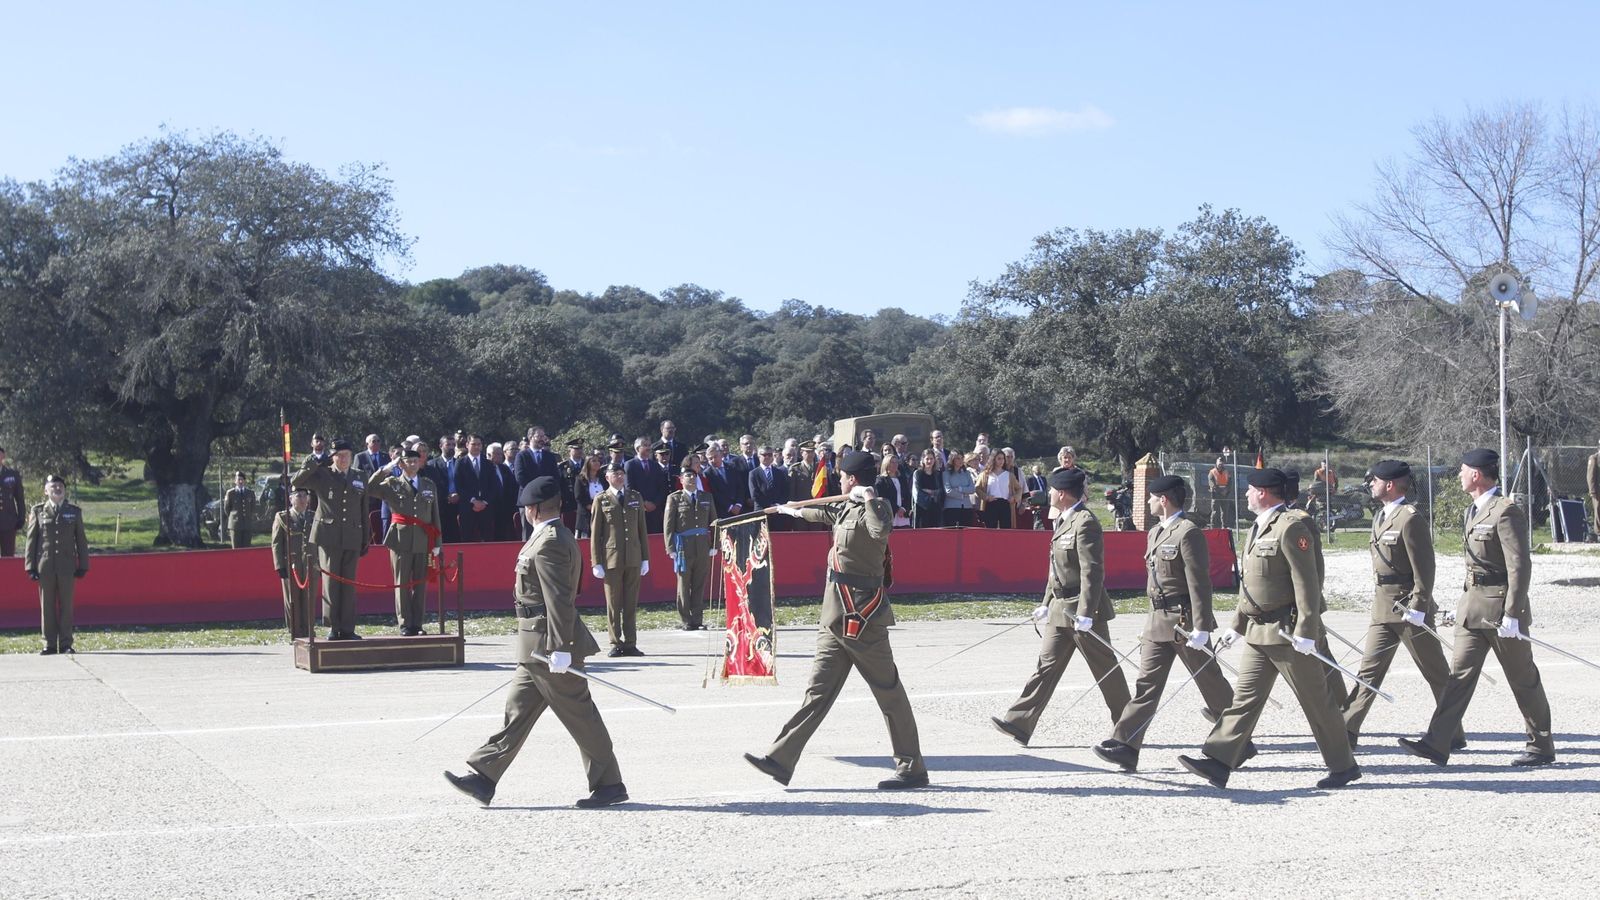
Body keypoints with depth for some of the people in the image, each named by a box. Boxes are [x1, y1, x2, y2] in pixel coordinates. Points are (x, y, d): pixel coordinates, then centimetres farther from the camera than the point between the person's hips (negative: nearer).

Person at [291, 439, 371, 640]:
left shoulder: (360, 479, 15)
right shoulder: (322, 475, 4)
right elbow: (296, 481, -10)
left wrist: (366, 539, 17)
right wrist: (318, 464, -11)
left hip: (352, 538, 3)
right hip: (328, 536, -3)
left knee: (349, 584, 3)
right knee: (330, 581, -5)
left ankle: (347, 629, 6)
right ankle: (333, 628, -1)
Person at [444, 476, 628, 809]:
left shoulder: (549, 543, -19)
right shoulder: (559, 537, 14)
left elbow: (559, 600, -25)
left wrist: (560, 648, -26)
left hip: (548, 644, -11)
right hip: (540, 647, 11)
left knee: (579, 715, -3)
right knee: (518, 710, 11)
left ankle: (609, 784, 5)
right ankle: (484, 777, 15)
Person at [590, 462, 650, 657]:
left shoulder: (636, 498, 13)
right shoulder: (601, 500, 3)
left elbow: (642, 529, 13)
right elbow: (595, 533, 1)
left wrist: (645, 558, 8)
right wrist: (596, 562, -5)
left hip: (633, 559, 3)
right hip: (611, 558, -3)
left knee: (631, 604, 4)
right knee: (613, 604, 0)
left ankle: (630, 644, 9)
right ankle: (616, 644, 6)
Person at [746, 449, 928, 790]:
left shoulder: (877, 507, -9)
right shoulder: (845, 509, 17)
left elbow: (880, 532, -34)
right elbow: (822, 512, 40)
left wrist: (869, 500, -24)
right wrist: (793, 510, 55)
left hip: (862, 619, -9)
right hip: (836, 618, 9)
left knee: (889, 692, -3)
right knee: (819, 689, 6)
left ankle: (912, 768, 3)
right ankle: (781, 759, 5)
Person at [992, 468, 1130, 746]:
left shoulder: (1085, 522, -16)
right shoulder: (1064, 521, 13)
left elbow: (1092, 571, -22)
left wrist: (1085, 613, -25)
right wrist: (1047, 604, 21)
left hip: (1083, 608, -9)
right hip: (1061, 608, 9)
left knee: (1106, 669, 3)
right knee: (1047, 663, 5)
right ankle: (1019, 724, 1)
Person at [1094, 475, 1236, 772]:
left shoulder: (1188, 533, -14)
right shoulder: (1155, 533, 14)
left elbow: (1199, 583, -18)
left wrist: (1200, 628, -21)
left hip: (1184, 621, -8)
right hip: (1158, 622, 8)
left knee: (1209, 681, 7)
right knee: (1147, 683, 0)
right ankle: (1125, 745, -6)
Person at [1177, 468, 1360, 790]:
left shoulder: (1290, 528, -14)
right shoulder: (1258, 529, 16)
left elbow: (1307, 583, -19)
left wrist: (1305, 632, -23)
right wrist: (1236, 627, 20)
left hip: (1287, 632, -9)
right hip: (1259, 632, 9)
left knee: (1316, 700, 1)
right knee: (1245, 696, 4)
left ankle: (1344, 766, 13)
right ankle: (1217, 761, 0)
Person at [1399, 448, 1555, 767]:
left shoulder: (1506, 512, -16)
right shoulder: (1475, 510, 13)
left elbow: (1520, 566, -19)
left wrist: (1511, 615, -22)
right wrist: (1466, 603, 20)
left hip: (1501, 607, -9)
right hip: (1473, 606, 9)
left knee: (1523, 680, 5)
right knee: (1460, 674, 1)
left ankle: (1542, 747, 18)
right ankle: (1437, 743, -3)